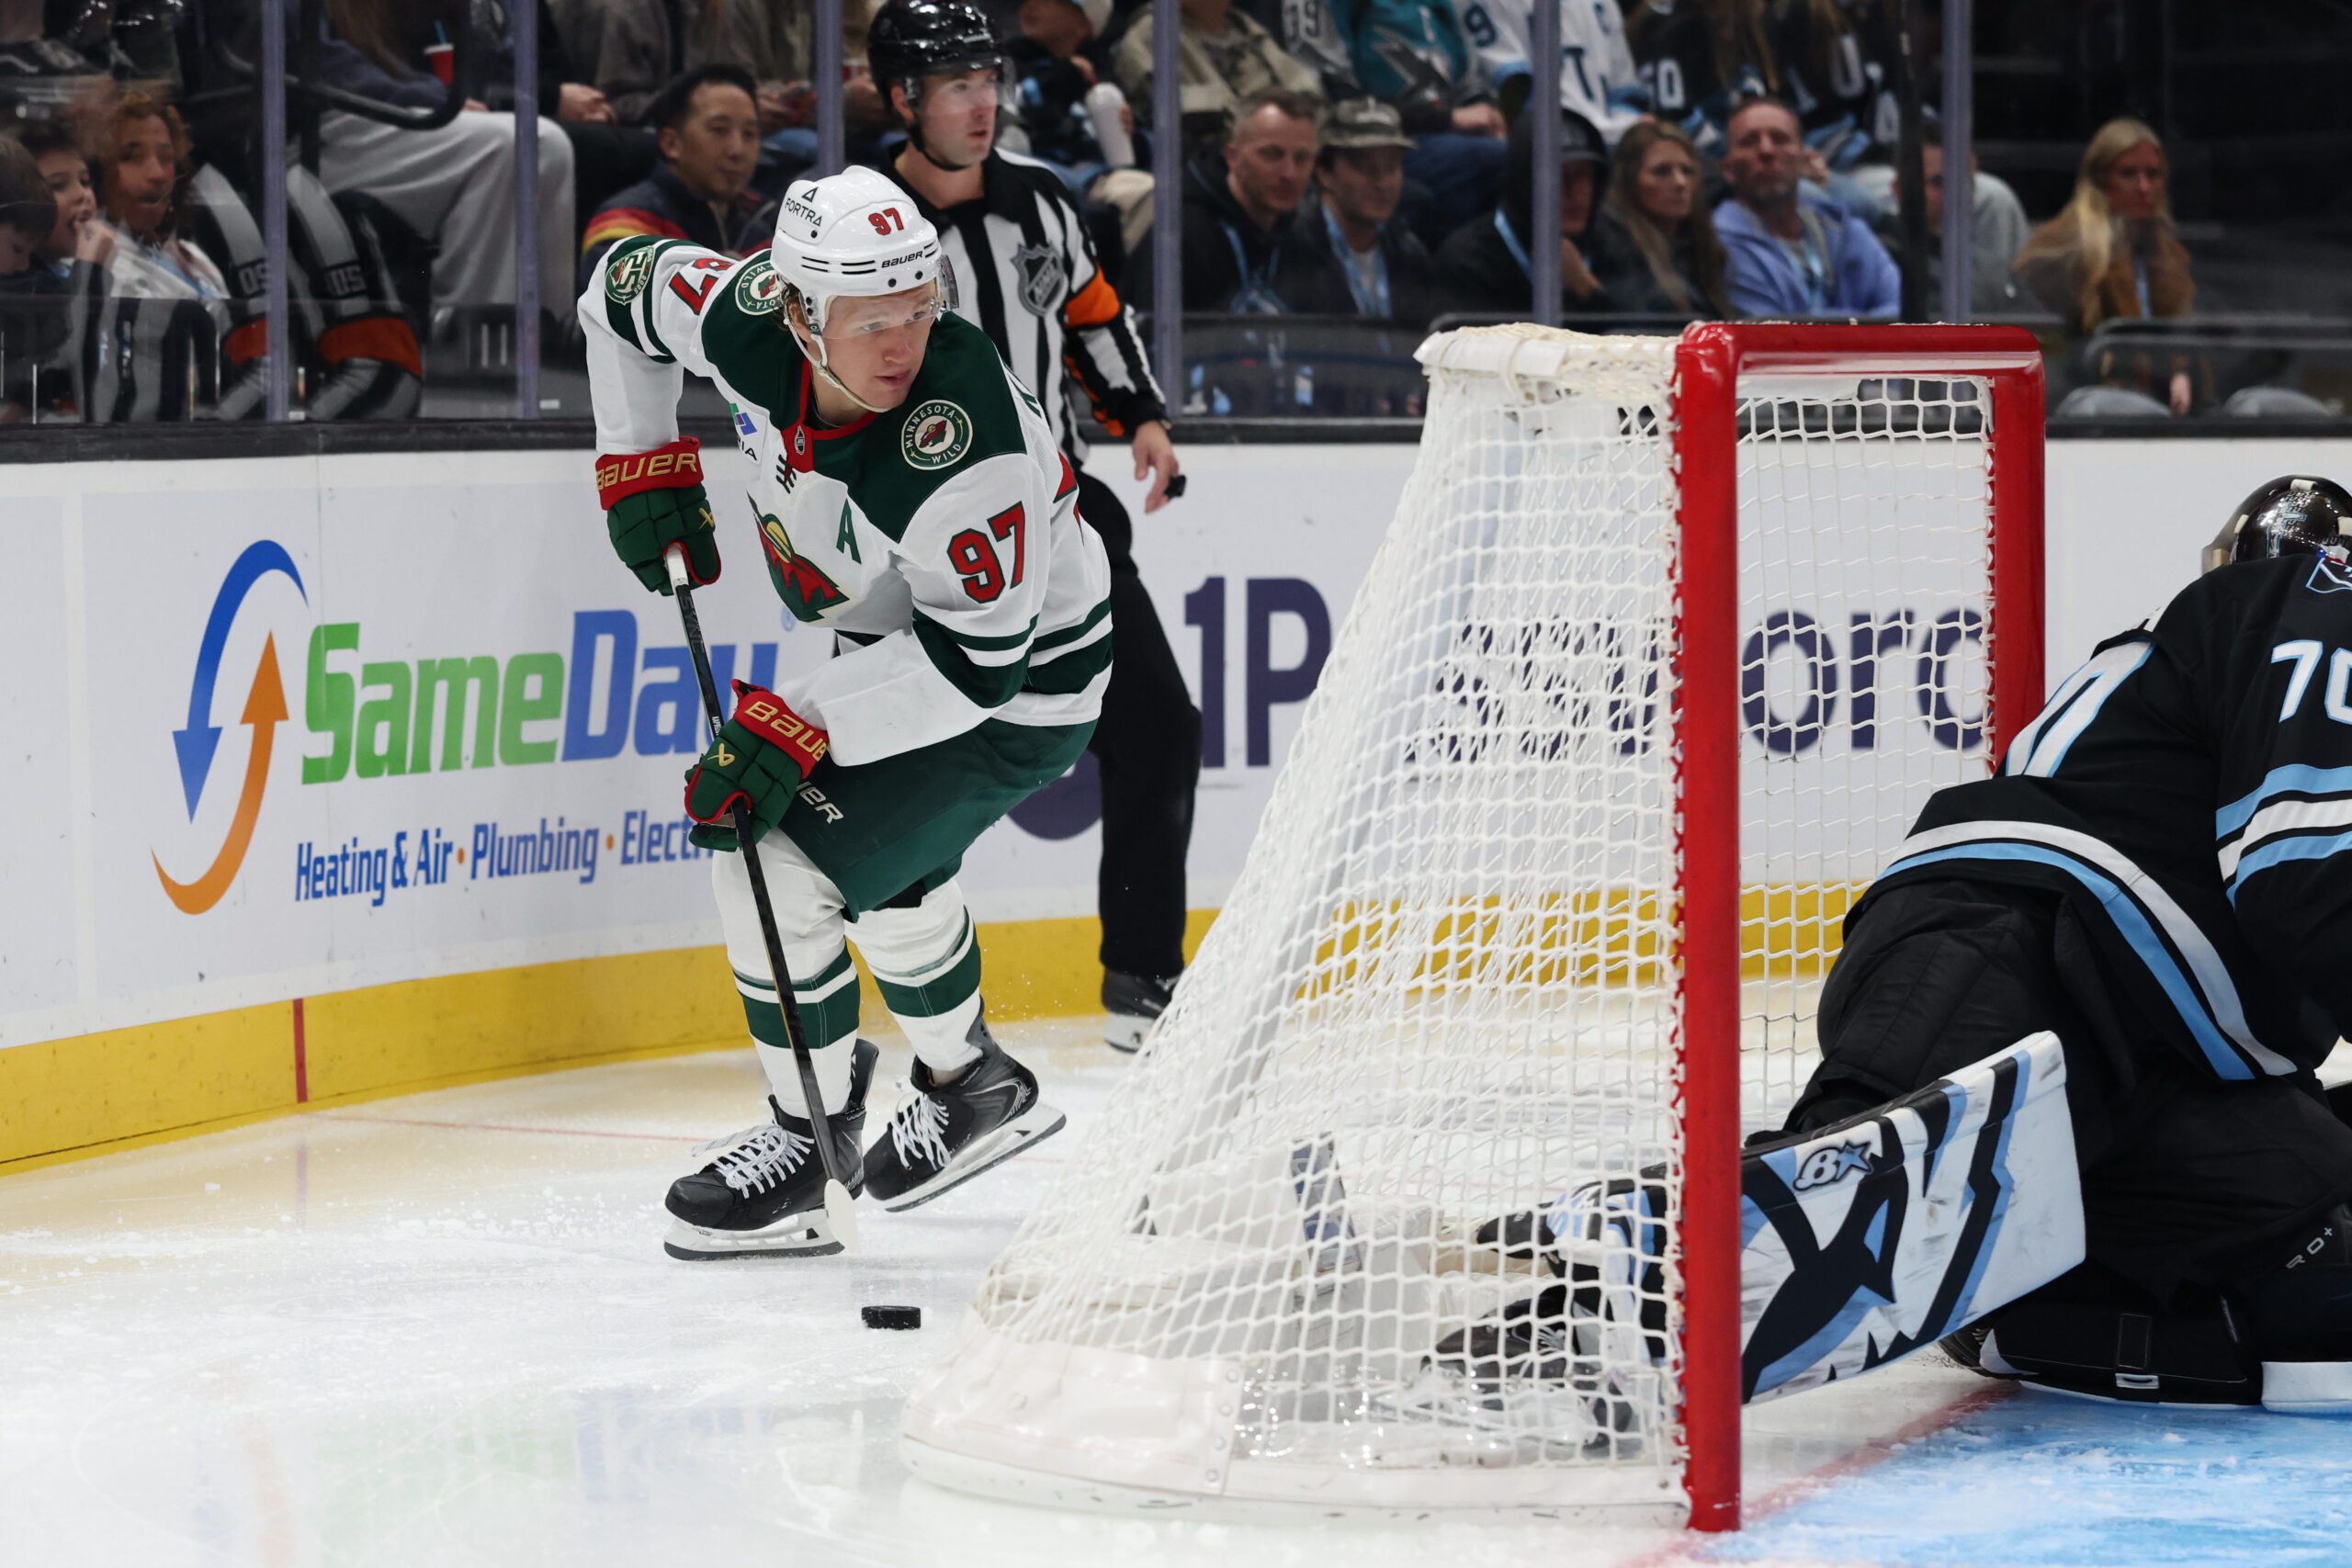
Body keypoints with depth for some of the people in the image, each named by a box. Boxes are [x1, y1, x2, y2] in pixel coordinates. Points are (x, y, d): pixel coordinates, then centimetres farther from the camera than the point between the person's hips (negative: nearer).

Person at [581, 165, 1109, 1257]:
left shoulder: (962, 439, -38)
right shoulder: (750, 325, -19)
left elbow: (974, 662, -33)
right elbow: (625, 285, 2)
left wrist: (797, 728, -33)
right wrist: (643, 467, 0)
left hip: (1018, 683, -8)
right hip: (900, 640, 8)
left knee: (783, 860, -14)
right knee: (882, 868, 19)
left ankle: (806, 1148, 3)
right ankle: (974, 1088, 41)